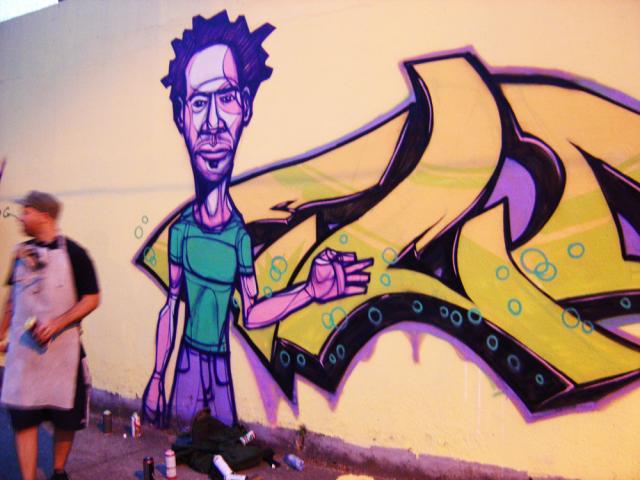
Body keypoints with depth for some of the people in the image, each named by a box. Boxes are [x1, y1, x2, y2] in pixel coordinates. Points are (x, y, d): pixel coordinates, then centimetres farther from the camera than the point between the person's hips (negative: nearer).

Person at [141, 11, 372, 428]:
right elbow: (170, 307, 2)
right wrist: (157, 378, 6)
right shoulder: (180, 229, -8)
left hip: (223, 366, 0)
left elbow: (251, 314, -3)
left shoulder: (241, 234, -10)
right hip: (188, 363, 0)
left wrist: (311, 290, -12)